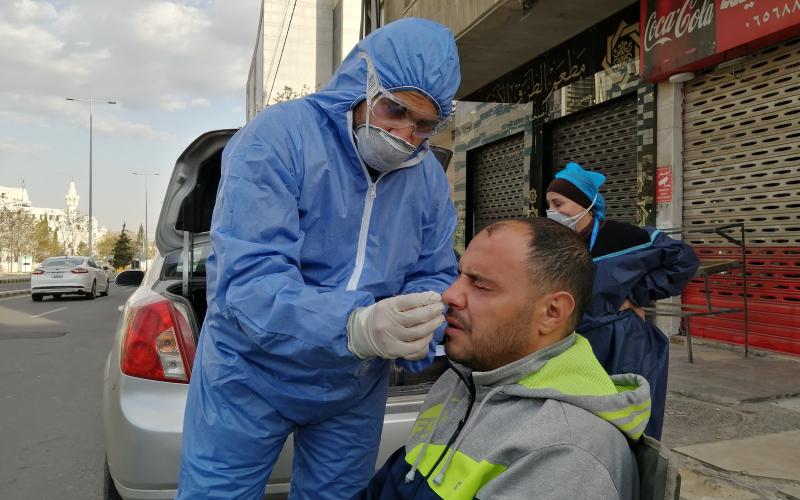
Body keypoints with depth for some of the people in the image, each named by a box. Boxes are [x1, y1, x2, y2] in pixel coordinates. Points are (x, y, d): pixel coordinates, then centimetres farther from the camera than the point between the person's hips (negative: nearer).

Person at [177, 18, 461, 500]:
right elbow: (246, 277, -31)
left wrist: (416, 332, -25)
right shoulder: (277, 137, -22)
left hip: (355, 390, 5)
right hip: (250, 376, -4)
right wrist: (356, 327, -47)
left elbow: (435, 276, -1)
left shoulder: (430, 179, -5)